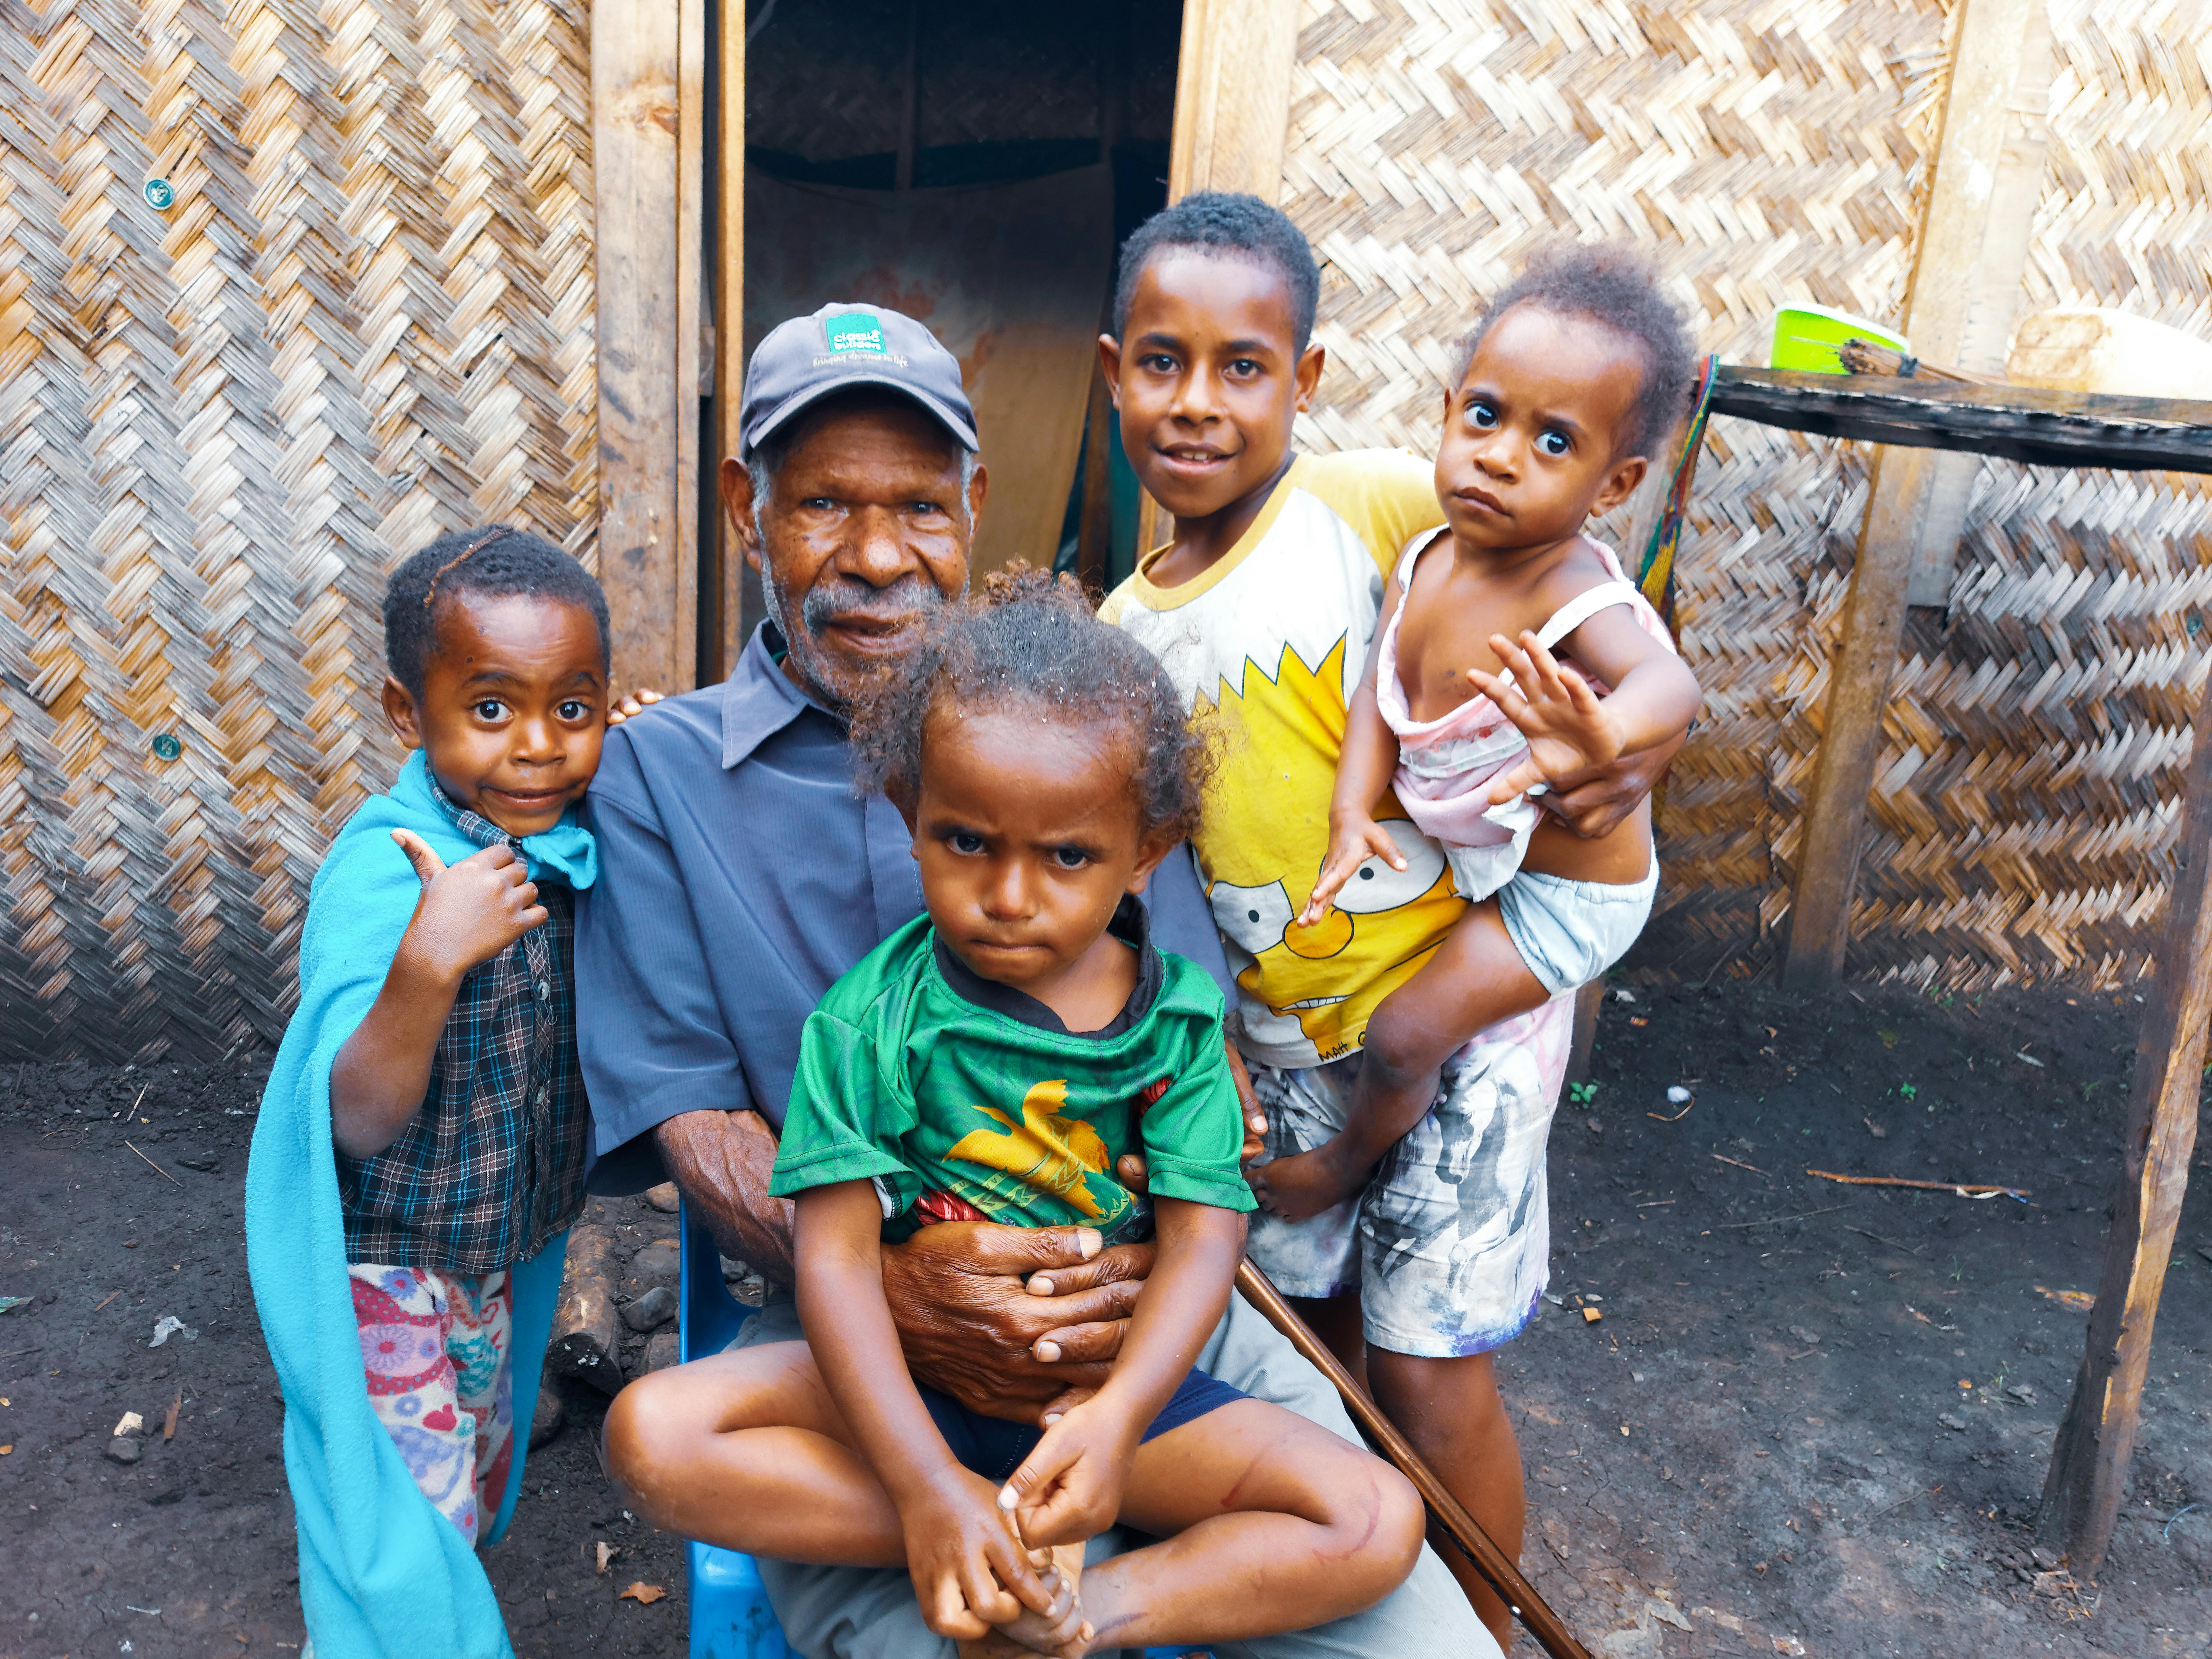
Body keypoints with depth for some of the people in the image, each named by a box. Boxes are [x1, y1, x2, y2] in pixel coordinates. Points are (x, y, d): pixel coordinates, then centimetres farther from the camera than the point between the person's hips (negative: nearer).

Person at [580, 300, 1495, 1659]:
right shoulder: (661, 771, 6)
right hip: (846, 1337, -2)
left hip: (1137, 1298, 2)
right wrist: (885, 1283, -20)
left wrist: (1161, 1252, -14)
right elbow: (695, 1116, 0)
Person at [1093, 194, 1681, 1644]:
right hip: (1281, 1025, 6)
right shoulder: (1124, 633, 2)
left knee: (1429, 1374, 3)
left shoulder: (1388, 508, -15)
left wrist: (1637, 749, -28)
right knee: (1320, 1335, 19)